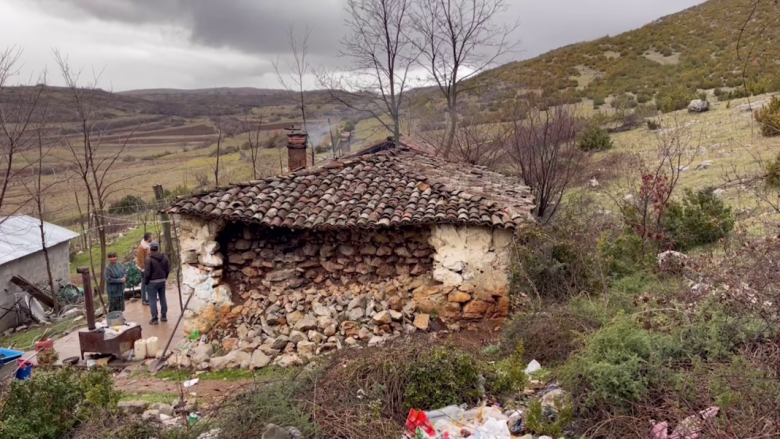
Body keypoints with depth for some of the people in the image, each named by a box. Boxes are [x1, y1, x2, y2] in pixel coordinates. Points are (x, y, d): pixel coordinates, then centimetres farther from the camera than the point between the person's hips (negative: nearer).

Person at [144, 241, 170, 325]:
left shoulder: (149, 259, -18)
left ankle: (154, 319, 4)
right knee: (162, 298, 16)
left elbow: (147, 273, -17)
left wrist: (145, 282, -2)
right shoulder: (164, 257, 0)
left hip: (152, 282, -6)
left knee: (152, 300, 2)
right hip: (162, 281, 6)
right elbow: (168, 270, 3)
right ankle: (164, 316, 23)